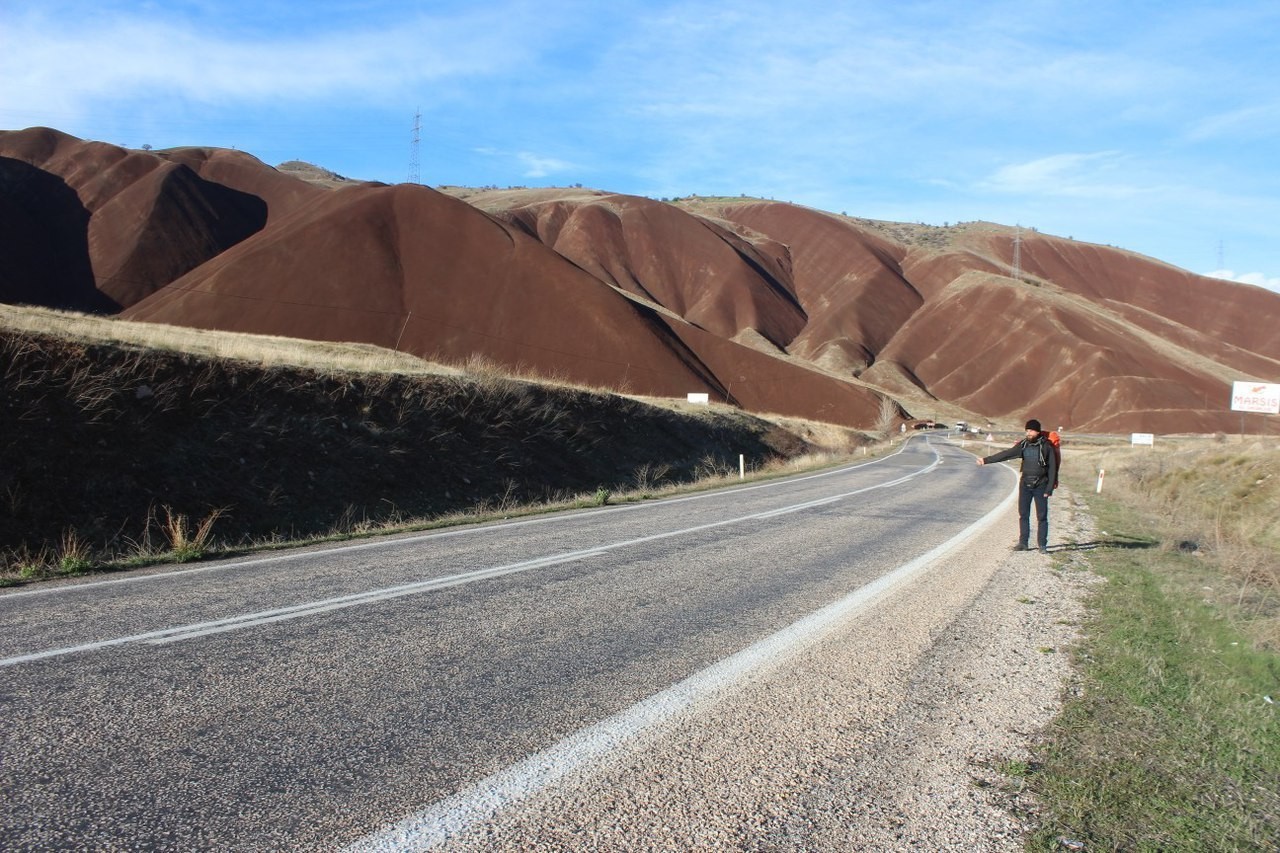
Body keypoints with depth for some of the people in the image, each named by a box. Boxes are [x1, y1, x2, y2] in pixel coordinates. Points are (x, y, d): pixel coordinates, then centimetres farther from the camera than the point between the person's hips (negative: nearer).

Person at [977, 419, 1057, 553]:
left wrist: (1049, 488, -10)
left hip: (1040, 486, -4)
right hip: (1025, 484, 4)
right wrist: (986, 459, 0)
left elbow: (1052, 468, -6)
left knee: (1042, 516, -1)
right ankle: (1023, 542, 11)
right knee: (1023, 515, 4)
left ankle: (1042, 545, 6)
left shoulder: (1046, 446, -7)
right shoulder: (1023, 445, 4)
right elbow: (1006, 454, 5)